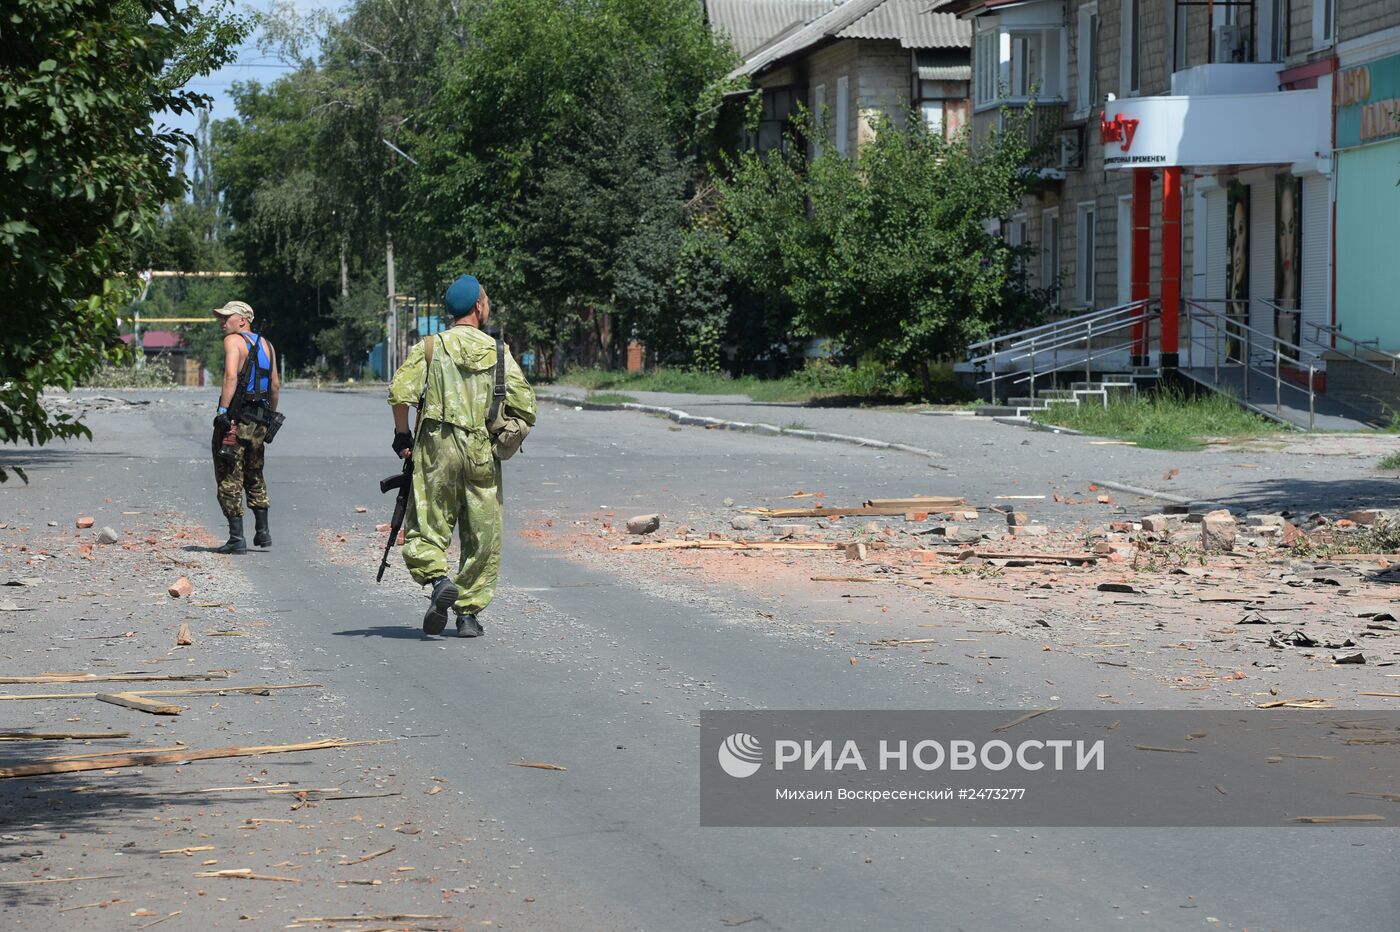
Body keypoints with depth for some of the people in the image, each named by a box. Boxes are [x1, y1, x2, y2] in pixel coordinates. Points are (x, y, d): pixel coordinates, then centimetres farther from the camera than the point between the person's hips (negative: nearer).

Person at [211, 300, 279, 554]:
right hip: (258, 422, 7)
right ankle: (262, 532, 23)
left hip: (235, 418, -7)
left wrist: (222, 410, -26)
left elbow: (231, 377, -22)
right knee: (254, 476, 22)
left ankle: (237, 538, -6)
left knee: (229, 479, -2)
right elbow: (275, 386, 16)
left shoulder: (233, 341, -7)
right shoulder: (266, 344, 15)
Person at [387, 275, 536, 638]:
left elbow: (401, 392, -10)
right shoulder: (498, 352, 6)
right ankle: (469, 614, 10)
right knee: (483, 537, 9)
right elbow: (525, 407, 1)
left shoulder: (430, 347, 2)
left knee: (427, 526, 4)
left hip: (437, 449, -1)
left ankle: (438, 580, -24)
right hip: (483, 456, 1)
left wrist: (402, 435, 3)